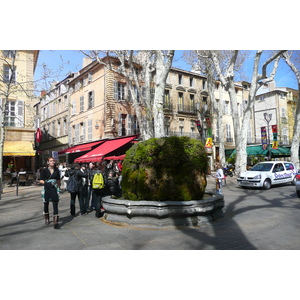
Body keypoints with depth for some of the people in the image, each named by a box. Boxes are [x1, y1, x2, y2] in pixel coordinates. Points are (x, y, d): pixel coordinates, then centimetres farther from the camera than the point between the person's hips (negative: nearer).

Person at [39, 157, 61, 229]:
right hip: (46, 189, 0)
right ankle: (46, 219, 37)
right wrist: (46, 183, -17)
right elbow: (41, 180, -2)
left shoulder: (57, 170, 6)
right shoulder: (44, 170, -1)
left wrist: (59, 187, 15)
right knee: (46, 204, 14)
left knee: (55, 204, -10)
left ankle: (55, 221, -12)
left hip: (55, 189, 0)